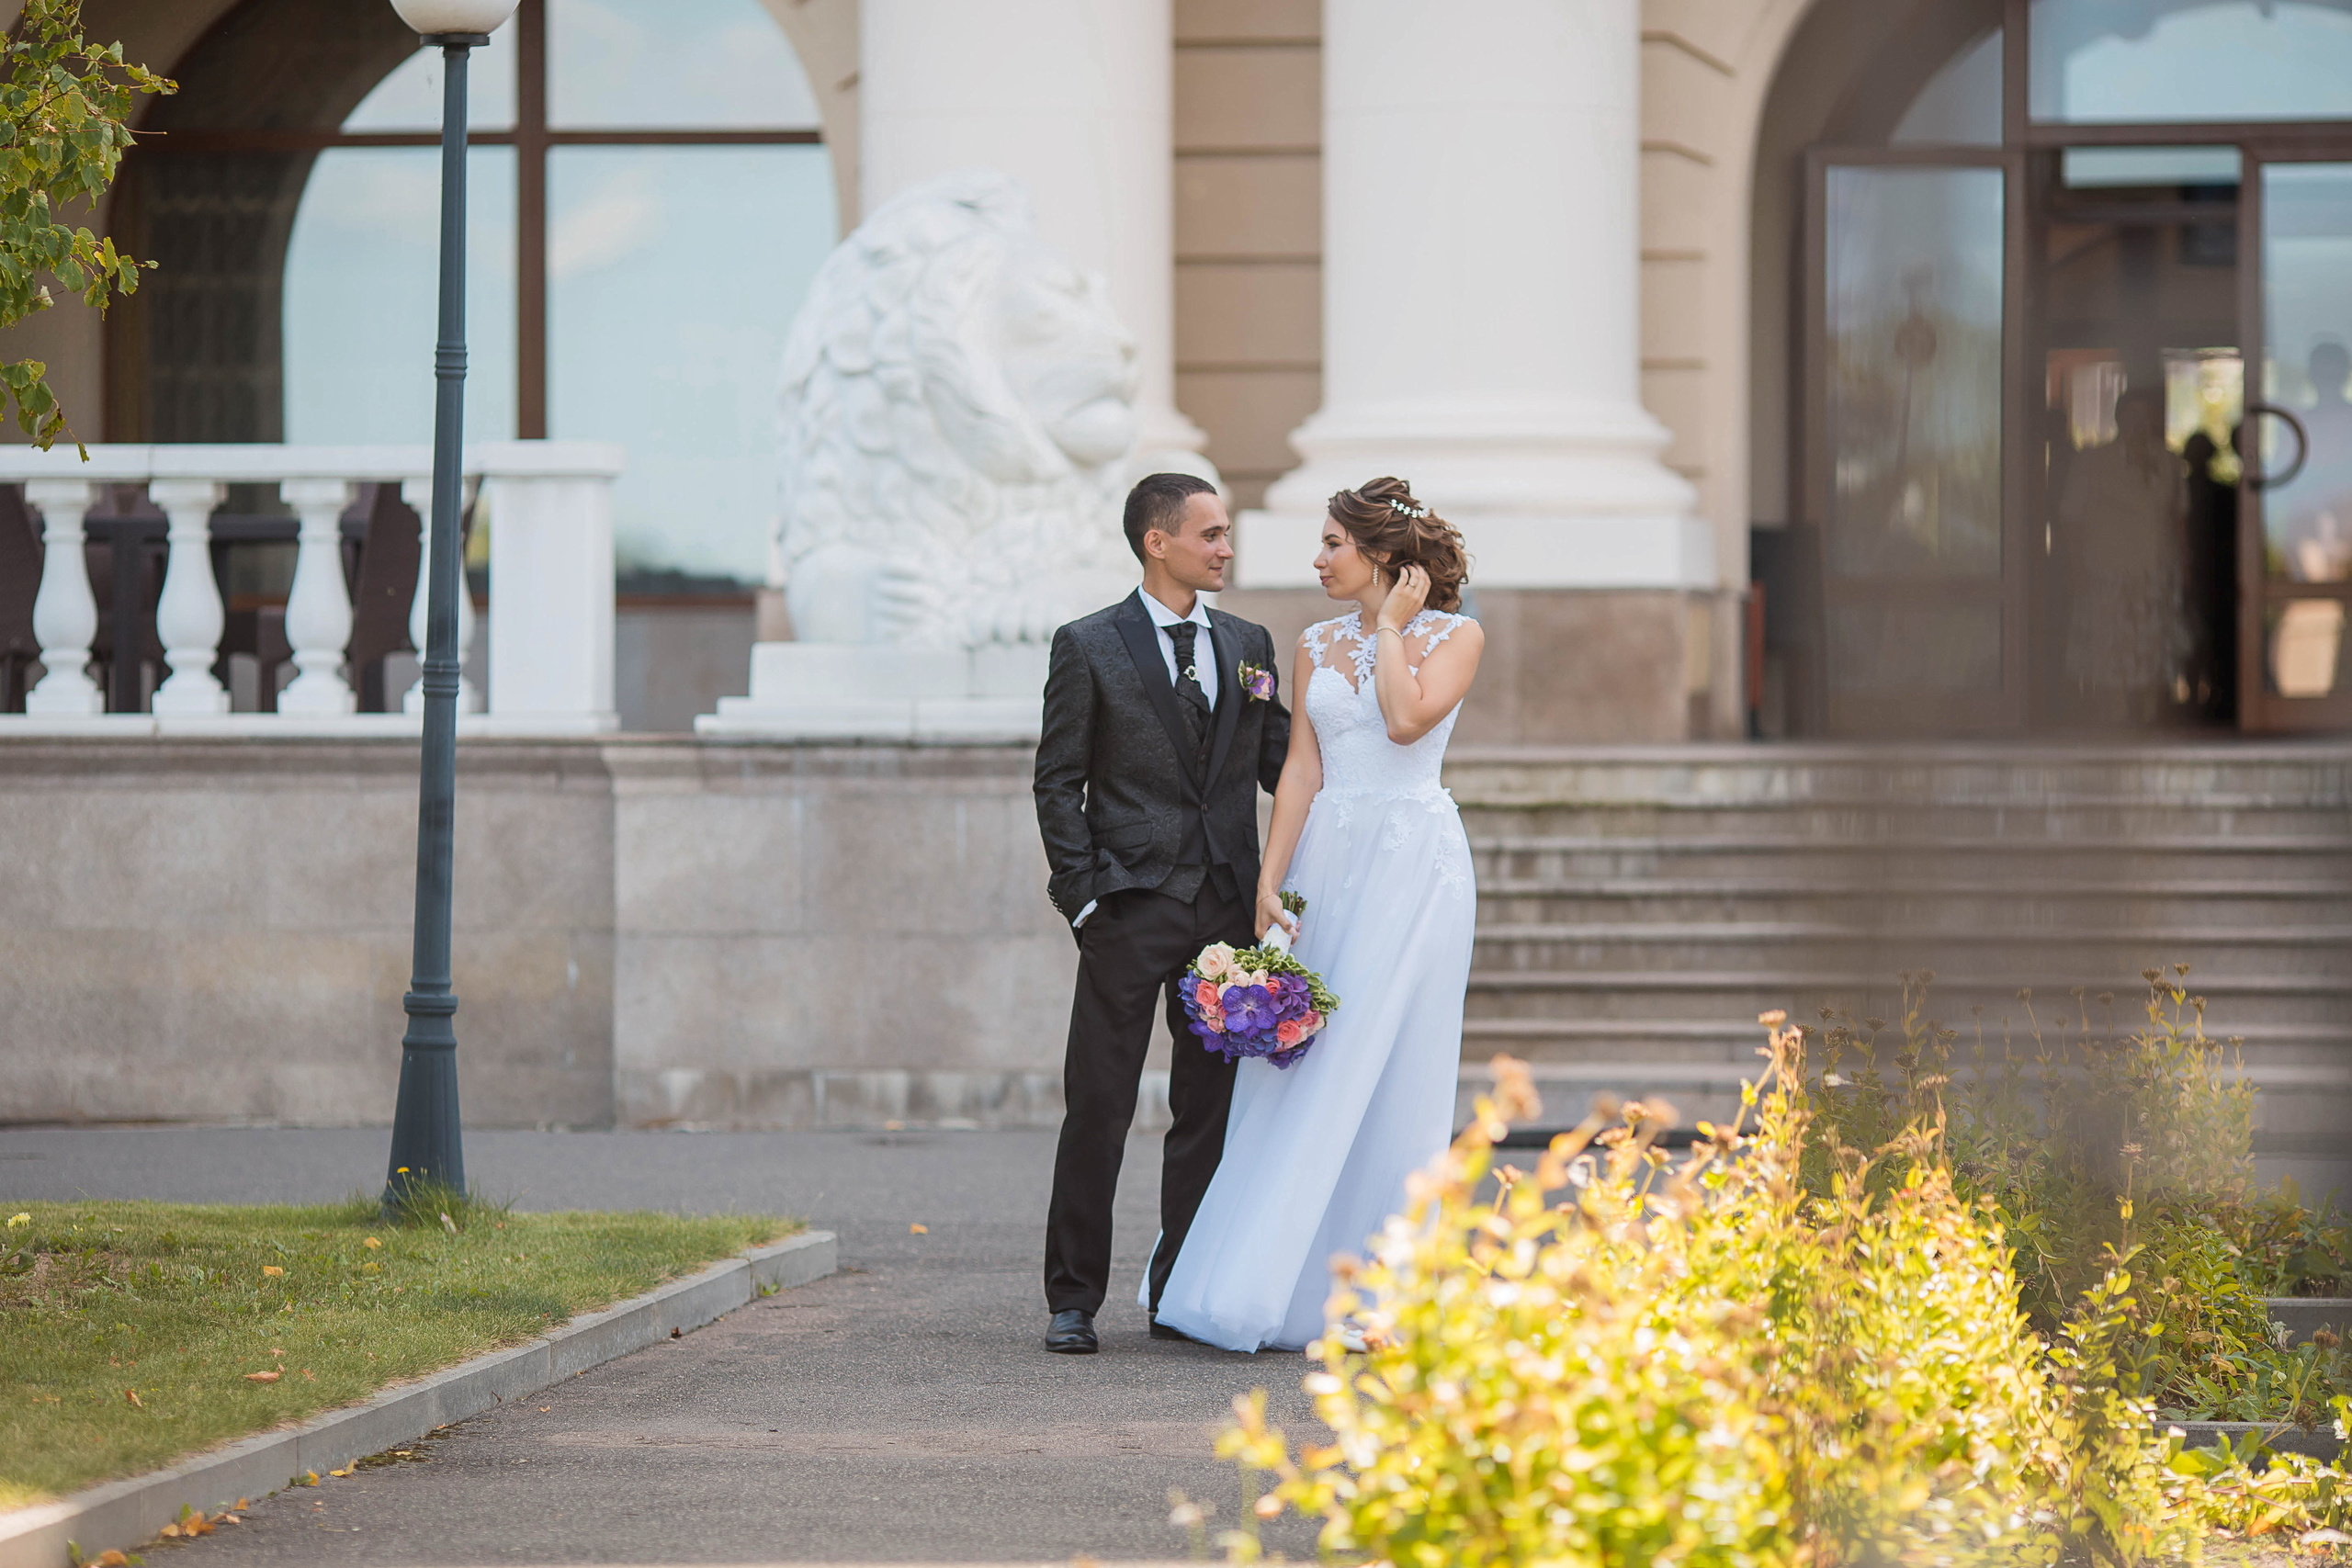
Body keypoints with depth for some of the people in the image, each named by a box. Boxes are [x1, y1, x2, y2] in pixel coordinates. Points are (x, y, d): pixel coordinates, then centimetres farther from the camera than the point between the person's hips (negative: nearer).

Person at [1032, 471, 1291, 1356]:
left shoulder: (1248, 645, 13)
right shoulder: (1090, 648, 0)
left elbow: (1280, 763, 14)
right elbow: (1058, 783, -1)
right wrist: (1083, 896, -8)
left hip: (1226, 910, 4)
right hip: (1131, 908, -4)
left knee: (1209, 1109, 6)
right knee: (1098, 1108, -3)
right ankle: (1074, 1299, 3)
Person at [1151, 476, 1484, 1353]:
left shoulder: (1454, 636, 0)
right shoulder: (1319, 646, 12)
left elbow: (1407, 720, -17)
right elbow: (1301, 768, 6)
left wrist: (1392, 627, -6)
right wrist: (1270, 883, -3)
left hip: (1413, 862, -4)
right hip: (1326, 861, 4)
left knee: (1385, 1072, -4)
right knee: (1303, 1074, 0)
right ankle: (1295, 1291, 5)